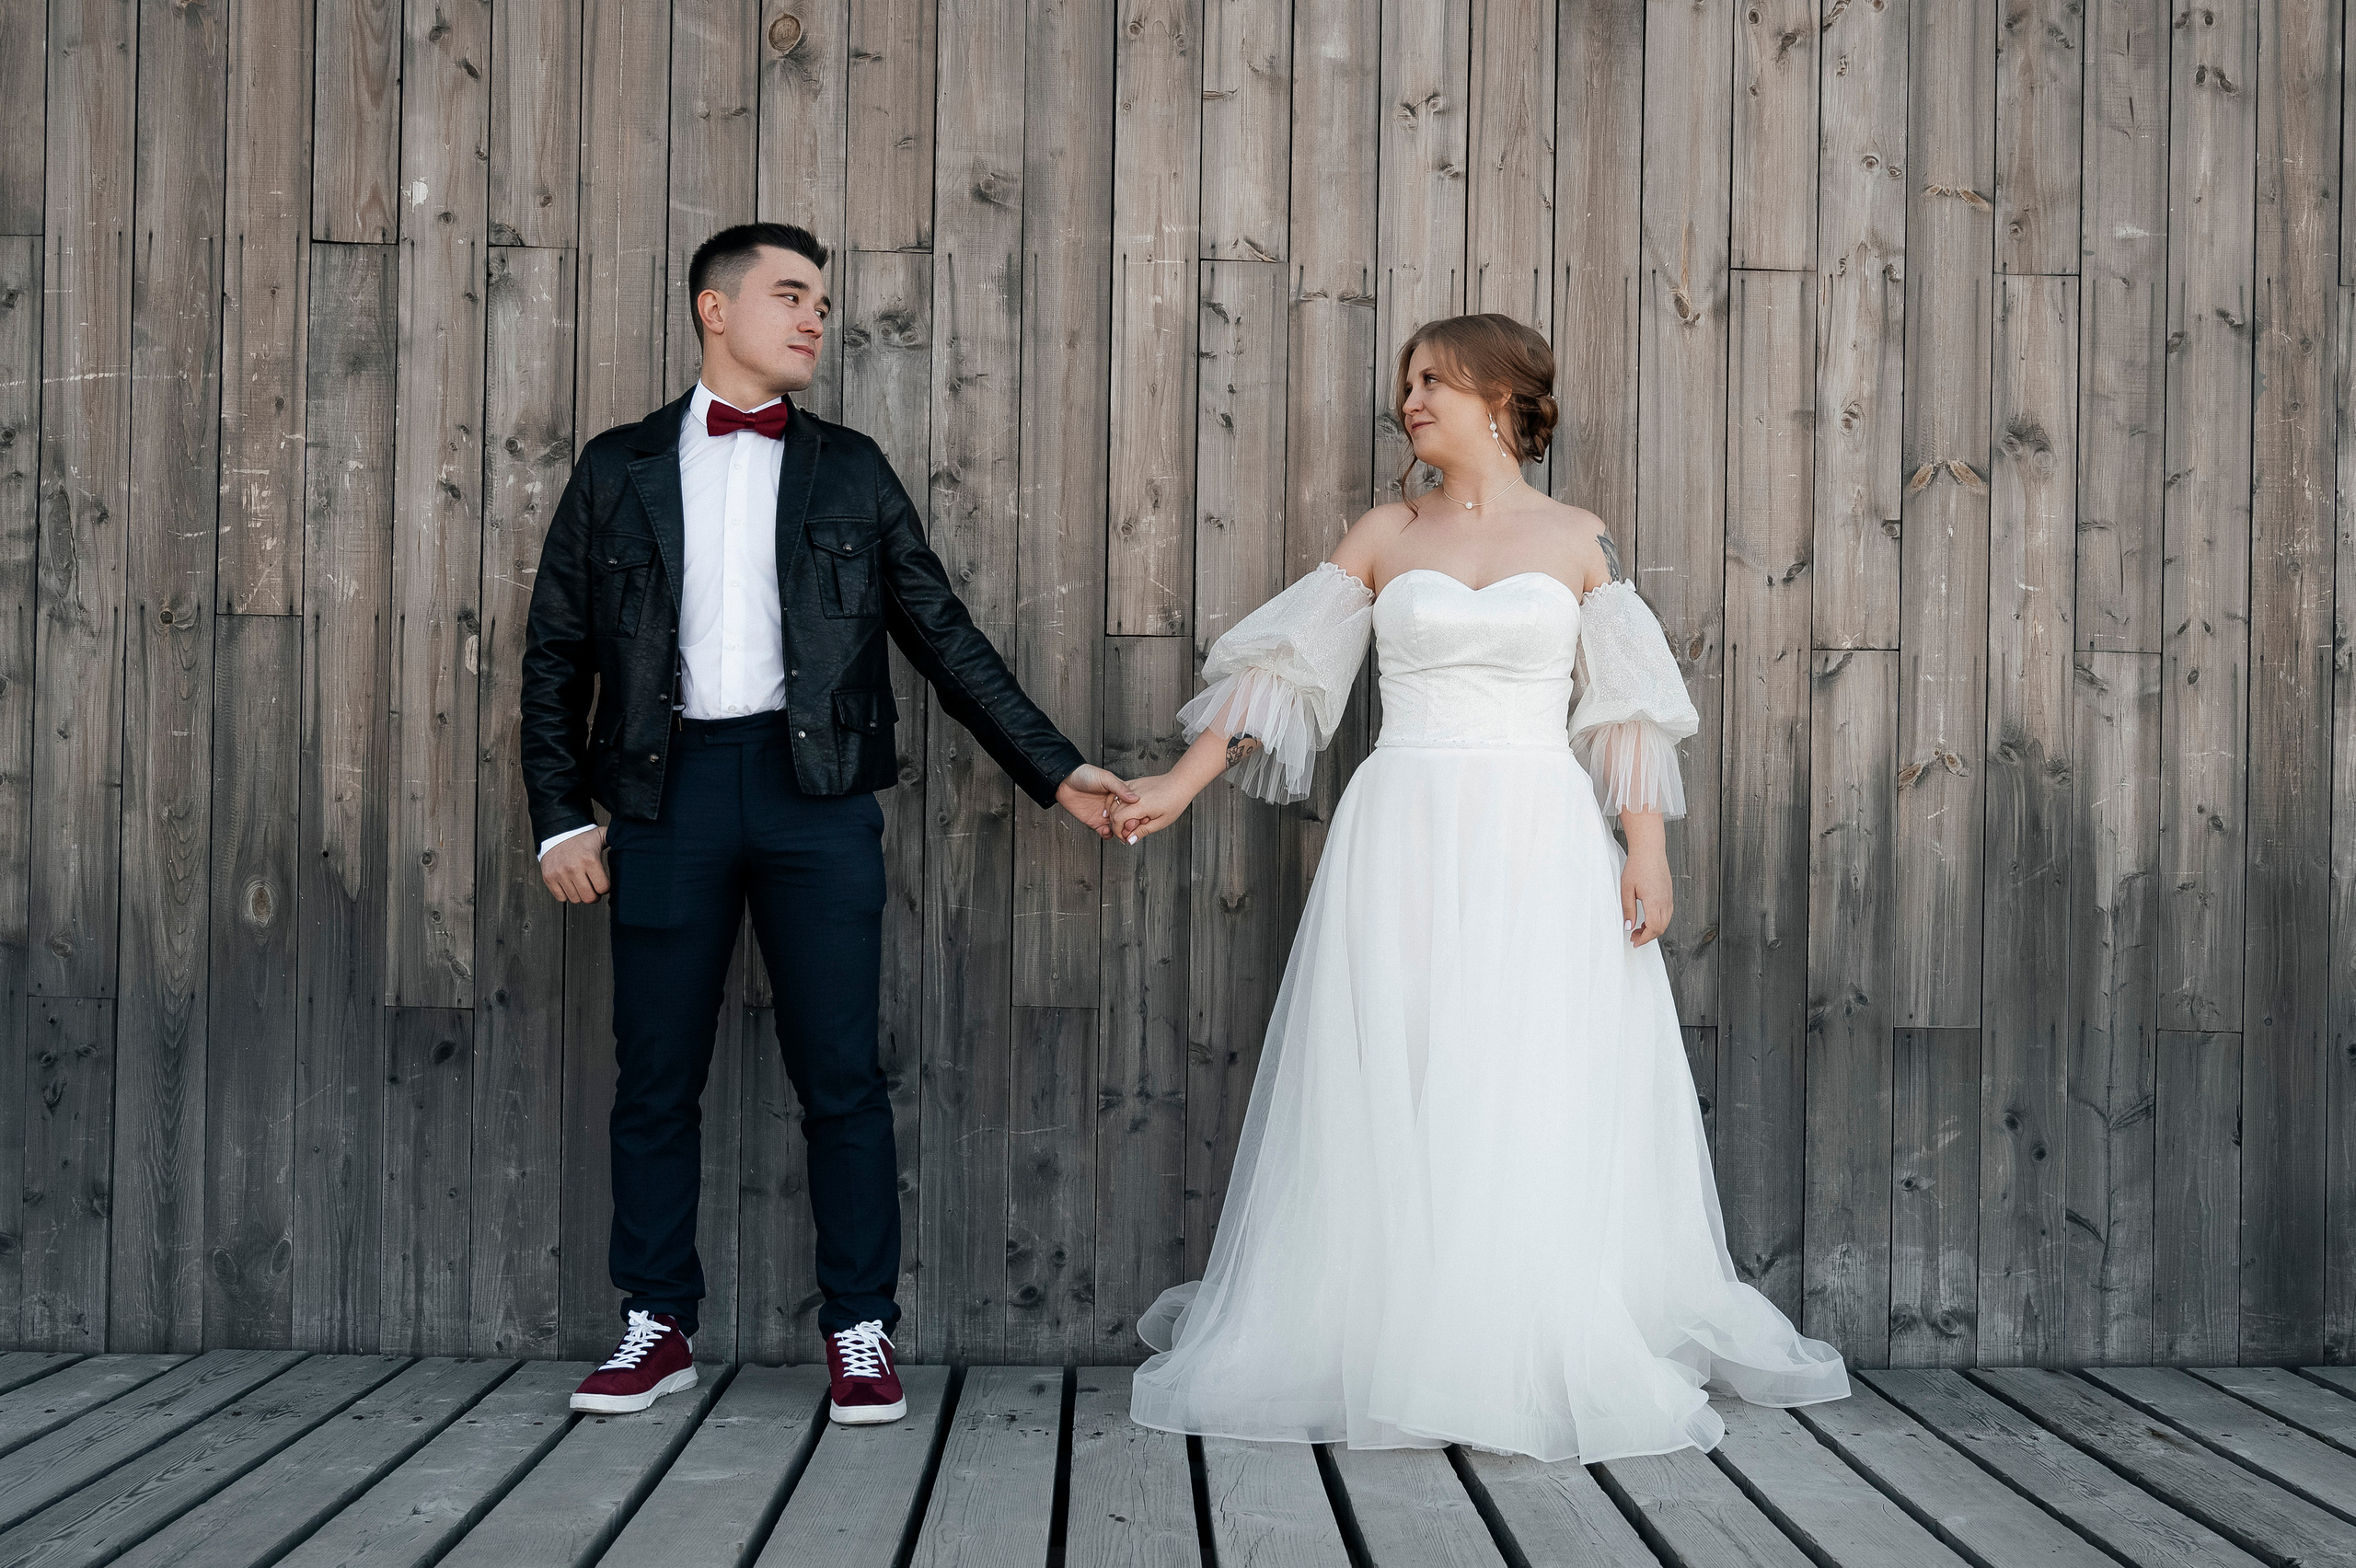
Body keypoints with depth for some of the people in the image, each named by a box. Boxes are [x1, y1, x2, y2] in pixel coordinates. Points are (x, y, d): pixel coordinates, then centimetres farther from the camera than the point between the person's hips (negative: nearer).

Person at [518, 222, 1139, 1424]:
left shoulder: (849, 469, 11)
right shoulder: (619, 467, 10)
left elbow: (944, 636, 12)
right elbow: (556, 651, 10)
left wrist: (1056, 771, 7)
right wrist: (561, 816, 2)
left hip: (815, 791, 0)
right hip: (670, 790, 0)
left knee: (839, 1075, 0)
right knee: (655, 1079, 6)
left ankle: (860, 1332, 10)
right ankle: (657, 1328, 19)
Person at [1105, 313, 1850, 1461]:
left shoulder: (1577, 539, 6)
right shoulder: (1382, 537, 9)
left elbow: (1626, 706, 4)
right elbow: (1277, 666, 8)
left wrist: (1648, 847, -5)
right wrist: (1181, 784, 1)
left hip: (1543, 847, -1)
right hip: (1403, 845, 1)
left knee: (1544, 1112, 0)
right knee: (1390, 1106, 1)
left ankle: (1556, 1363, 10)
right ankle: (1383, 1353, 10)